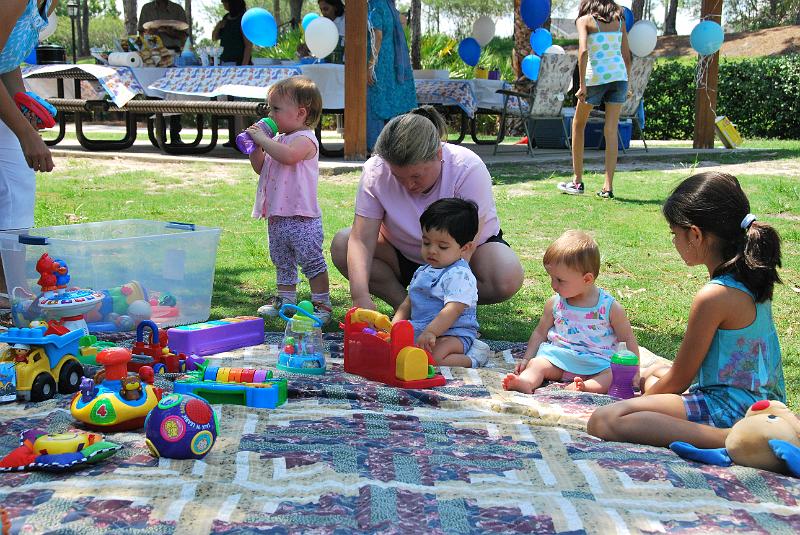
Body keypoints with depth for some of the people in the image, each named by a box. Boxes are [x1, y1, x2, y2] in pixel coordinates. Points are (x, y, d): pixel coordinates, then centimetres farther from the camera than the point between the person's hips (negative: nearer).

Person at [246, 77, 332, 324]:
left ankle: (321, 303, 4)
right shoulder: (278, 139, 15)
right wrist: (255, 147, 3)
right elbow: (261, 168, 19)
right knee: (282, 262, 20)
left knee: (312, 261, -3)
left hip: (301, 217, -10)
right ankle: (286, 299, 33)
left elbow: (288, 155, -34)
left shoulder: (305, 139, -13)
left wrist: (262, 139, -24)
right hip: (277, 216, 10)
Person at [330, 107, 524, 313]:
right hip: (405, 255, 2)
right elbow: (361, 240, -26)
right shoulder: (375, 172, -23)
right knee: (341, 245, -22)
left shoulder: (469, 170, -30)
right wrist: (361, 297, -41)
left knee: (508, 278, -33)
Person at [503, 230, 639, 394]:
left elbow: (628, 338, 5)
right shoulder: (554, 304, 8)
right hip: (558, 356, 2)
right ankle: (526, 381, -53)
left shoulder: (610, 307, -1)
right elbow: (540, 332, 18)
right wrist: (527, 359, 10)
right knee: (537, 364, -25)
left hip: (597, 365, -2)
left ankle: (585, 387, -56)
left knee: (615, 376, -32)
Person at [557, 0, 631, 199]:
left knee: (578, 125, 15)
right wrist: (627, 84, 19)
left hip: (596, 77, -4)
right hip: (619, 75, 4)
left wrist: (582, 85, -14)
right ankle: (608, 187, 0)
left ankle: (577, 181, 18)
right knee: (611, 131, 4)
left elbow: (583, 51, -15)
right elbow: (627, 55, 12)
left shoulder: (585, 20, -1)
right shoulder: (619, 20, 12)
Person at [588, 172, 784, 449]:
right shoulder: (751, 279, 8)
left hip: (730, 410, -10)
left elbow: (679, 380, -9)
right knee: (655, 373, 36)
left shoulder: (714, 296, -20)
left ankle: (726, 440, -27)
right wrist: (650, 378, 25)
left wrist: (649, 393, 10)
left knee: (604, 421, -24)